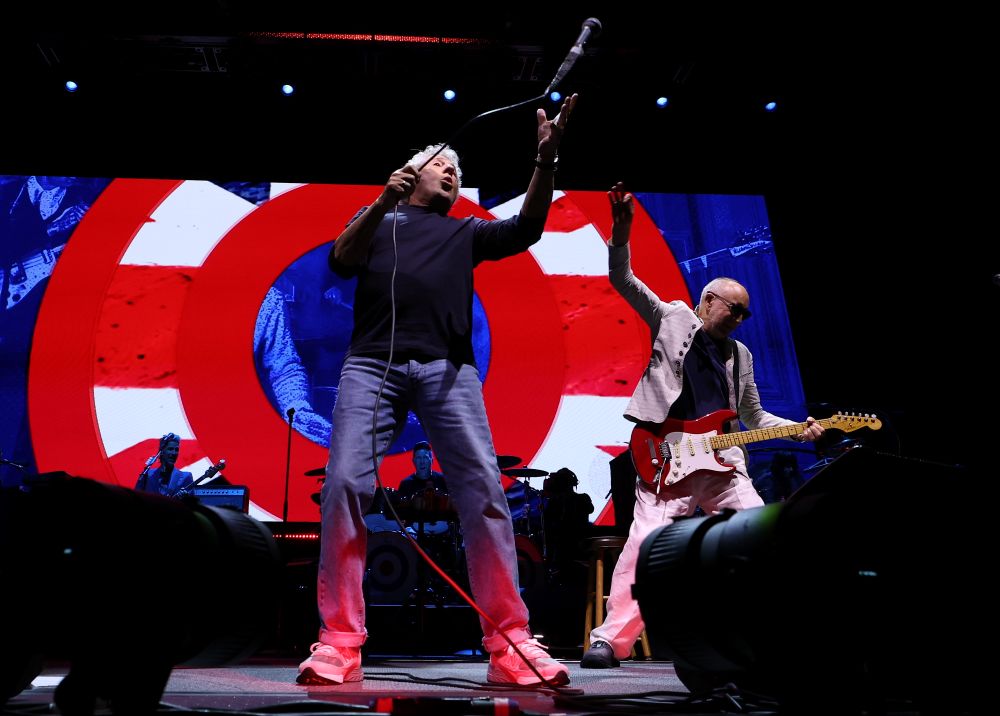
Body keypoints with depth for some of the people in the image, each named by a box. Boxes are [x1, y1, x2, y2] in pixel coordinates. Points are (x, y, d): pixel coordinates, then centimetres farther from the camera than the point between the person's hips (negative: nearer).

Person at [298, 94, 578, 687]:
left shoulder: (465, 232, 28)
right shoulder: (376, 221, 26)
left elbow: (527, 229, 12)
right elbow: (341, 261, 7)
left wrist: (546, 159, 0)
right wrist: (382, 203, -6)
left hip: (446, 366, 1)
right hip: (372, 363, 0)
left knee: (483, 488, -14)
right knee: (346, 484, -16)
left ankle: (509, 643, -11)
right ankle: (340, 644, -10)